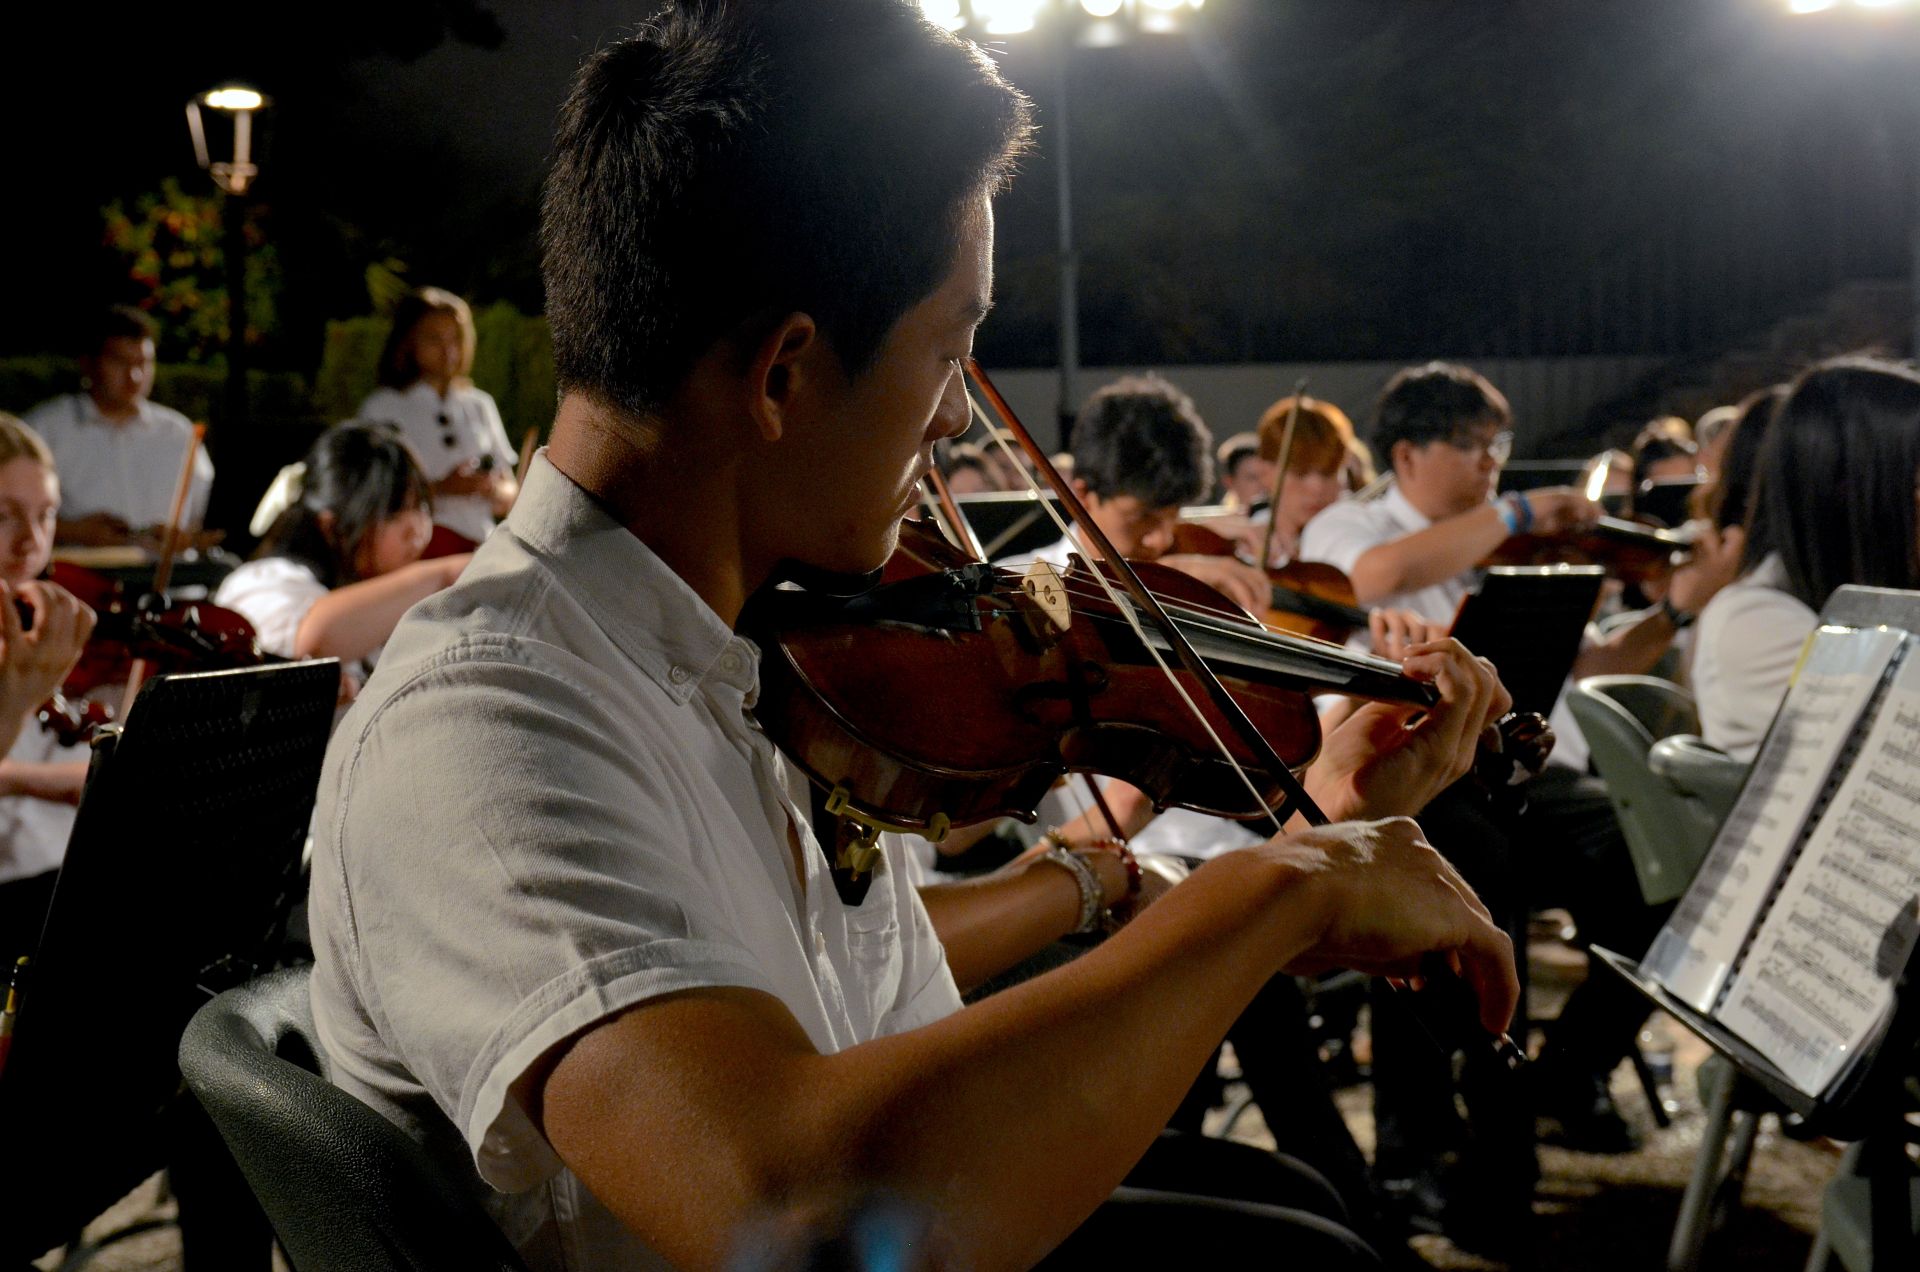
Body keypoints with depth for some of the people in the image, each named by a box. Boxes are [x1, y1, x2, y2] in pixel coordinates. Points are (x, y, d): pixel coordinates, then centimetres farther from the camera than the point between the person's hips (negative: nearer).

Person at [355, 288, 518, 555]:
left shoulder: (480, 405, 17)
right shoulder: (381, 408, 5)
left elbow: (509, 498, 18)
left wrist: (495, 491, -5)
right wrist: (439, 489, -14)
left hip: (477, 548, 3)